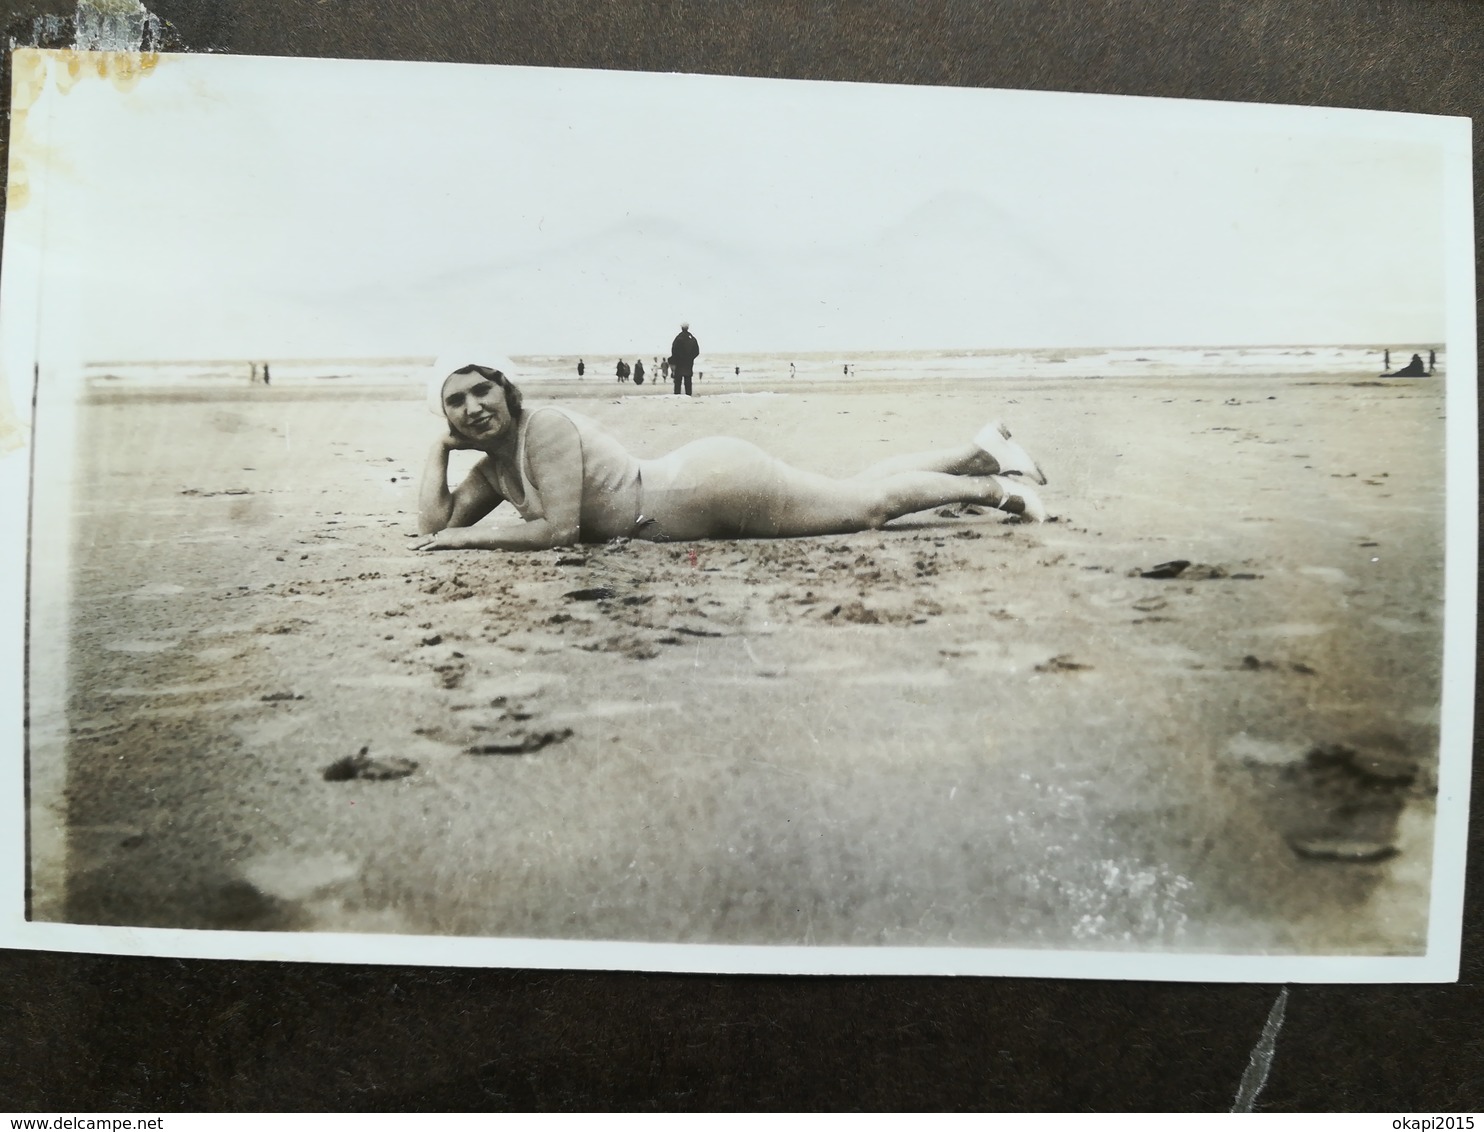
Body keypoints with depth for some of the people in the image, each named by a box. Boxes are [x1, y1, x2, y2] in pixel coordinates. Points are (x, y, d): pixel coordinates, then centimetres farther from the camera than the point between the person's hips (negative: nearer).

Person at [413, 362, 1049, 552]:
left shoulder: (546, 428, -20)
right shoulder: (494, 468, 6)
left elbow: (557, 530, -25)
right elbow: (433, 523, 5)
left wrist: (466, 538, -17)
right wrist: (441, 445, -1)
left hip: (712, 480, -8)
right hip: (704, 506, 8)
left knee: (866, 504, 1)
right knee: (856, 492, 19)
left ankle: (991, 483, 19)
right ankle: (982, 449, 33)